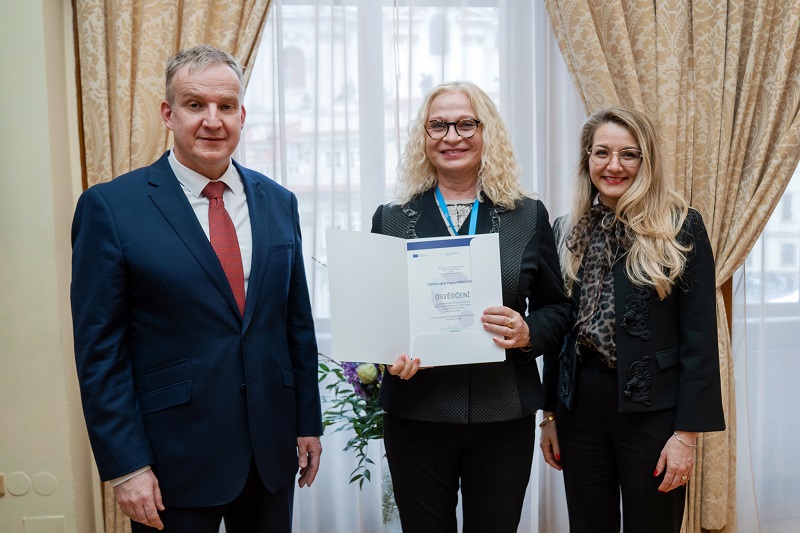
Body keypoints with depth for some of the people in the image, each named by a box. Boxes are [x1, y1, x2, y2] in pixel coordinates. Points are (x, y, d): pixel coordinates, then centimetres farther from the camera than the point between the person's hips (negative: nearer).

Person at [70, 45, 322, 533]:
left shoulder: (279, 202, 5)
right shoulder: (110, 207, -8)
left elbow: (298, 322, 9)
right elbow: (99, 348, -8)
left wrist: (308, 423, 10)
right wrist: (125, 466, -11)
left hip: (272, 448, 4)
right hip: (175, 456, -4)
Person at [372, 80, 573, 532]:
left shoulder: (529, 216, 3)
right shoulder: (392, 219, 3)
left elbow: (558, 308, 7)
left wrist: (528, 332, -14)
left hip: (504, 414, 0)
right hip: (416, 414, 0)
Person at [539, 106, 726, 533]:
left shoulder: (681, 228, -5)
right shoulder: (567, 231, 7)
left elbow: (699, 338, -8)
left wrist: (688, 431, -12)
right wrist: (549, 413, 9)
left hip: (652, 406, -3)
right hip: (579, 404, 4)